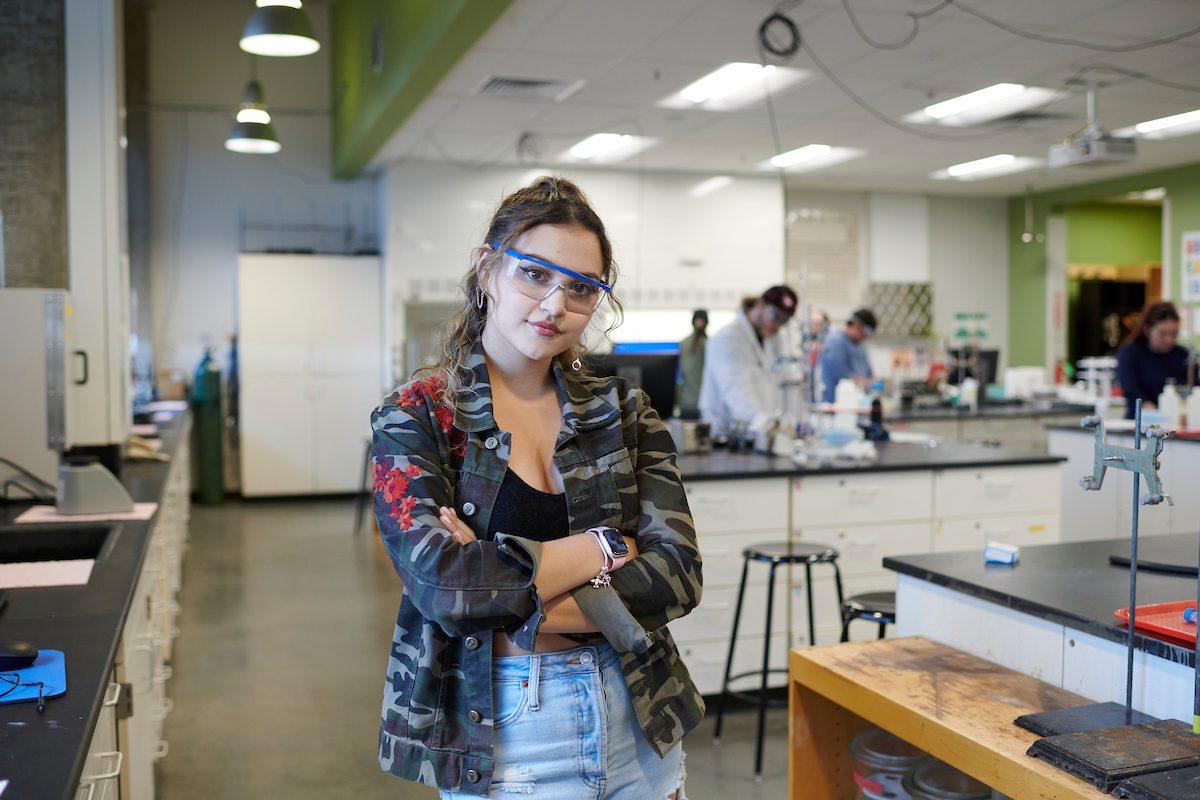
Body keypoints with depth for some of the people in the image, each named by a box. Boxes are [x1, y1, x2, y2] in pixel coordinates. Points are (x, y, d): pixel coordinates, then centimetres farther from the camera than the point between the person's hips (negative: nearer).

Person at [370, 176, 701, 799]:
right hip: (501, 735, -3)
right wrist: (603, 548, -14)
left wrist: (509, 596, -18)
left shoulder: (623, 410, 1)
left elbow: (678, 574, -9)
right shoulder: (414, 418, -8)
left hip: (639, 727, 4)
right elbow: (443, 581, -22)